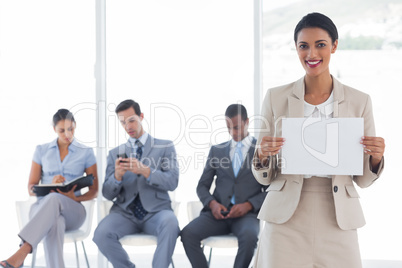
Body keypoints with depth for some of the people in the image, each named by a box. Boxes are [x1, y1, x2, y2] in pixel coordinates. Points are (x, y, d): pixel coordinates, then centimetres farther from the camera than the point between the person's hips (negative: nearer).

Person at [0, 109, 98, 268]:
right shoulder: (41, 151, 14)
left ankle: (22, 253, -53)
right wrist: (50, 185, -12)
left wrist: (75, 198, -13)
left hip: (72, 211, -1)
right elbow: (31, 189, 11)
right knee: (54, 223, -40)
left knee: (54, 199, -40)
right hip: (41, 208, 1)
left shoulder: (86, 153, 10)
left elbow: (93, 192, 9)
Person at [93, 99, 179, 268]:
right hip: (125, 212, 2)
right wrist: (117, 176, -16)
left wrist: (145, 171, -23)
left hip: (156, 211, -2)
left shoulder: (165, 147, 8)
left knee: (170, 224, -36)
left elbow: (172, 182, -6)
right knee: (101, 234, -28)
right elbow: (108, 194, 7)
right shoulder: (115, 153, 13)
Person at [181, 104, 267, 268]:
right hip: (218, 212, 3)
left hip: (246, 213, -2)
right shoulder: (217, 150, 18)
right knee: (187, 233, -26)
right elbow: (202, 185, 16)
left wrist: (248, 205, -13)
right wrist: (212, 203, -6)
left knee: (249, 236, -37)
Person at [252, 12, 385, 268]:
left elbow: (362, 179, 7)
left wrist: (376, 157, -13)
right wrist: (263, 155, -16)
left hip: (337, 223, 1)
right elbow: (264, 178, 5)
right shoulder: (276, 98, 2)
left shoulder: (359, 101, 3)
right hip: (286, 224, 0)